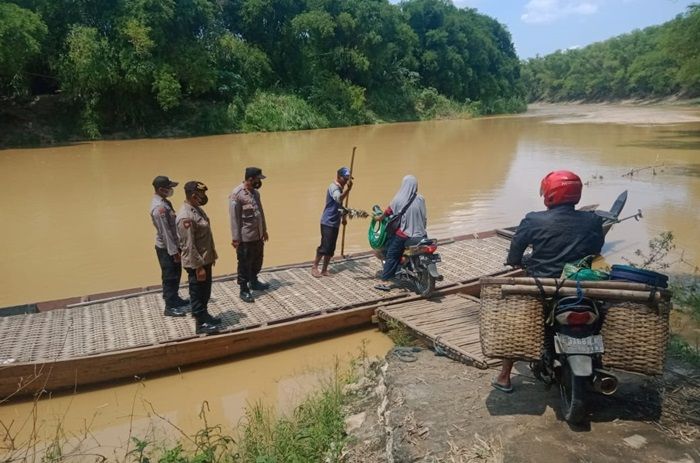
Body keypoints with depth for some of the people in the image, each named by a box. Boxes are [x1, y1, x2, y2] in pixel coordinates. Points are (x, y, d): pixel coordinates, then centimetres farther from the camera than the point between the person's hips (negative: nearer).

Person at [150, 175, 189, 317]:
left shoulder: (164, 202, 7)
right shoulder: (159, 208, -25)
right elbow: (165, 232, -24)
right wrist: (173, 251, -21)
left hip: (172, 245, 10)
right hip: (166, 248, -10)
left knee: (175, 274, 21)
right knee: (170, 277, 1)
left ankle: (174, 299, 36)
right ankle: (170, 307, 12)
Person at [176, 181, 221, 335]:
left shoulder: (197, 209, 6)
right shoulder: (185, 217, -25)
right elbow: (189, 246, -25)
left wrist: (212, 255, 19)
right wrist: (198, 266, -22)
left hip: (205, 259, 10)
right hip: (196, 263, -10)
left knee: (205, 292, 22)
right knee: (197, 294, 5)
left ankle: (204, 316, 37)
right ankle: (201, 323, 17)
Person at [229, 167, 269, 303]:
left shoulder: (255, 192, 7)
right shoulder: (236, 194, -18)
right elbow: (234, 218, -17)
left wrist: (264, 230, 19)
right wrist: (235, 238, -17)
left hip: (258, 235, 8)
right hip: (245, 237, -8)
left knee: (257, 261, 21)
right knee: (245, 264, 4)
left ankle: (254, 282, 41)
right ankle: (244, 290, 17)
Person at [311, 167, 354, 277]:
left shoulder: (340, 188, 13)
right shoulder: (334, 187, -15)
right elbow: (339, 199, -38)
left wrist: (343, 216, 22)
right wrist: (348, 189, -51)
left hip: (335, 223, 9)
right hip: (328, 223, -9)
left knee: (331, 248, 8)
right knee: (325, 246, -8)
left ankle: (324, 270, 16)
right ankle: (314, 267, 6)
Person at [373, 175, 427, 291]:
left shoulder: (398, 199, -9)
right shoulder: (420, 199, -2)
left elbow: (388, 212, 6)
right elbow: (424, 217, 5)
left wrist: (379, 218, 25)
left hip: (403, 235, -2)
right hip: (420, 235, 3)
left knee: (391, 256, 8)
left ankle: (384, 282, 5)